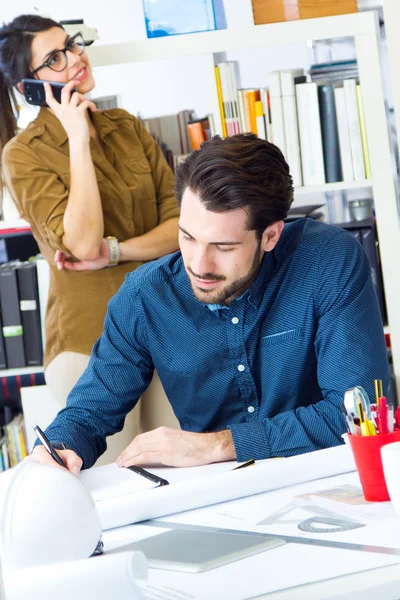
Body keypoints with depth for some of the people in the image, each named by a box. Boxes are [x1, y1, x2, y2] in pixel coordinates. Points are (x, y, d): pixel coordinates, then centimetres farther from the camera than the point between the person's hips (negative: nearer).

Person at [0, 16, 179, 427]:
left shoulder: (124, 126, 8)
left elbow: (181, 222, 1)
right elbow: (84, 243, -21)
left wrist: (113, 251, -15)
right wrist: (79, 141, -17)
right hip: (91, 344, -5)